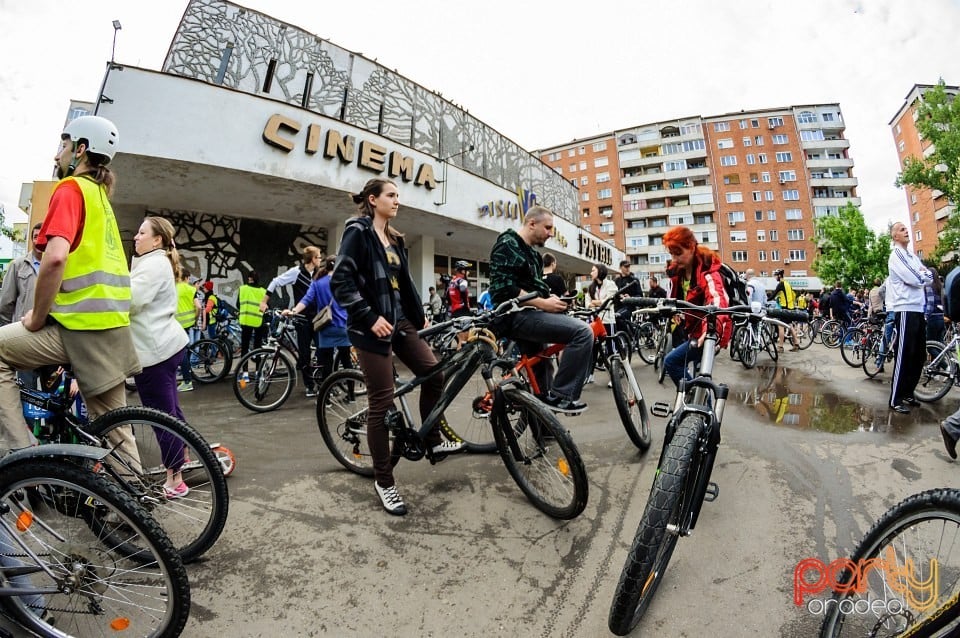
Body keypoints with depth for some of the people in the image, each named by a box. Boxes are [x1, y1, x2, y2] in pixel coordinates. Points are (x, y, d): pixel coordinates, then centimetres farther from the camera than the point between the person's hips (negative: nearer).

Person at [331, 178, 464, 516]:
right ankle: (384, 481, 12)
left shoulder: (394, 239, 17)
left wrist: (419, 316, 14)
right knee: (382, 401, -3)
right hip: (372, 326, -8)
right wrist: (370, 317, -21)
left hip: (400, 321, 8)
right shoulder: (357, 232, -6)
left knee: (433, 372, 2)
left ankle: (433, 441, 23)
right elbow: (340, 282, -15)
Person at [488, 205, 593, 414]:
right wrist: (542, 303, -20)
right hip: (517, 316, -11)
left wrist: (550, 297, 8)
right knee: (583, 332, -23)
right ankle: (560, 395, -14)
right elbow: (504, 289, -20)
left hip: (528, 314, 11)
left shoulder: (531, 253, 22)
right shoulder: (508, 245, -8)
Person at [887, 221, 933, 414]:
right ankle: (895, 400, -5)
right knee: (904, 356, -9)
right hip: (905, 310, -8)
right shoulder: (896, 255, -7)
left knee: (919, 355, 12)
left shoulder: (912, 256, 19)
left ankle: (908, 393, 22)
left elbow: (929, 277, 13)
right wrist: (922, 274, 3)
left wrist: (921, 274, -5)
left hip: (918, 309, 9)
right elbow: (915, 280, -16)